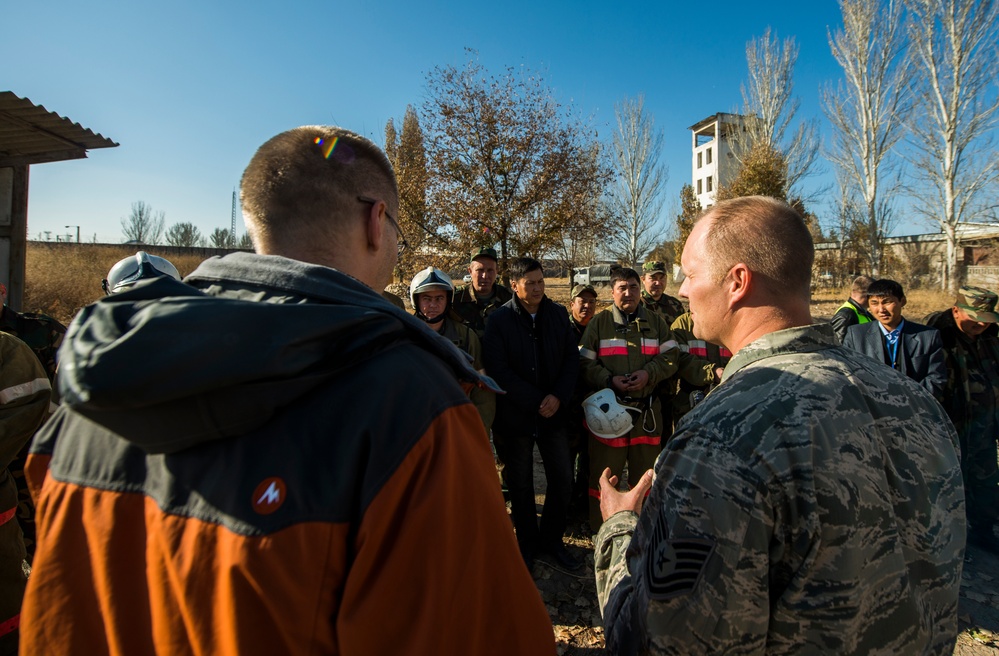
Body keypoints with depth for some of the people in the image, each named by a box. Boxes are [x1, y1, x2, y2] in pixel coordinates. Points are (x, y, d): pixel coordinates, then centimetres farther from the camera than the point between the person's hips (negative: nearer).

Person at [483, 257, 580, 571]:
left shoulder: (557, 314, 2)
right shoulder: (499, 319, -10)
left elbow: (572, 358, 4)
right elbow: (498, 370, -14)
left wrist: (558, 397, -11)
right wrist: (536, 402, -17)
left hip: (553, 412, 3)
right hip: (516, 414, -3)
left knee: (562, 479, 7)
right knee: (521, 485, 10)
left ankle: (551, 540, 28)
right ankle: (527, 542, 30)